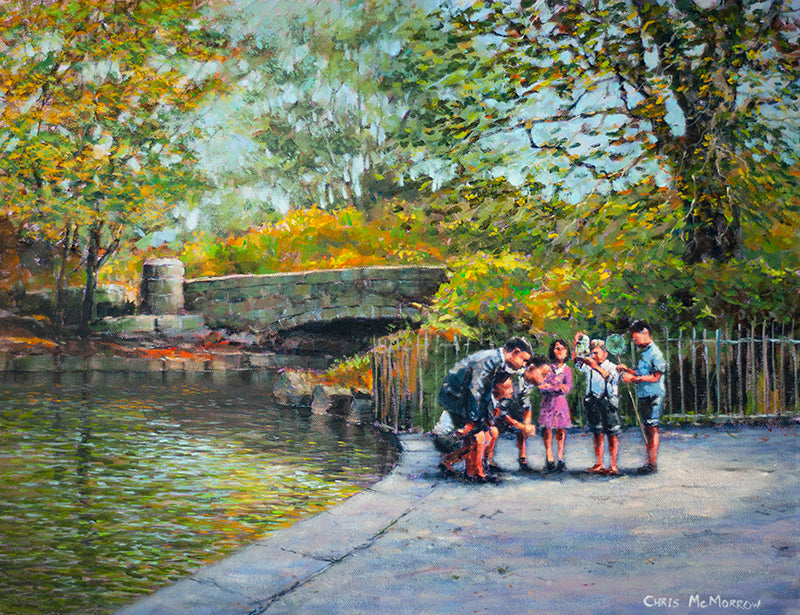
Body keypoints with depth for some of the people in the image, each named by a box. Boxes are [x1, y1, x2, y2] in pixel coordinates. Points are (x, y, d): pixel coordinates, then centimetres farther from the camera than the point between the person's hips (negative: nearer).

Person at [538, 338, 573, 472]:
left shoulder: (567, 370, 12)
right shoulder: (547, 367, 5)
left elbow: (568, 388, -1)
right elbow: (542, 387, -5)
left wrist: (550, 386, -13)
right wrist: (559, 387, -13)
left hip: (561, 402, 2)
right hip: (548, 402, -2)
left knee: (561, 429, -3)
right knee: (547, 428, -7)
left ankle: (561, 459, 0)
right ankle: (549, 459, -5)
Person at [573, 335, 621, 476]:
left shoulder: (612, 367, 3)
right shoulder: (589, 365, 15)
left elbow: (612, 377, -18)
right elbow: (576, 360, 4)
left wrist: (596, 367, -30)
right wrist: (576, 344, -10)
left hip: (609, 403, -4)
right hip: (593, 402, 4)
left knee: (612, 435, -4)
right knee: (597, 434, 4)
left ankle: (613, 466, -2)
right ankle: (599, 465, 7)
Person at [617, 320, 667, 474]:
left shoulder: (654, 353, -13)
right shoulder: (644, 352, 17)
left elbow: (655, 377, -19)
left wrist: (633, 378, -20)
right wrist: (627, 370, 14)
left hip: (654, 396, -9)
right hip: (643, 396, 9)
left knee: (652, 428, -9)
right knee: (647, 429, 11)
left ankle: (653, 463, -7)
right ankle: (649, 461, 16)